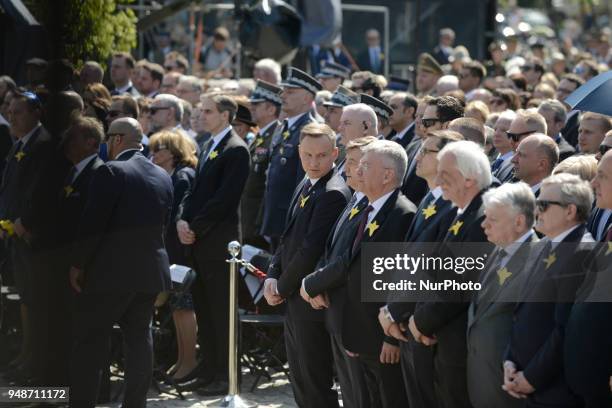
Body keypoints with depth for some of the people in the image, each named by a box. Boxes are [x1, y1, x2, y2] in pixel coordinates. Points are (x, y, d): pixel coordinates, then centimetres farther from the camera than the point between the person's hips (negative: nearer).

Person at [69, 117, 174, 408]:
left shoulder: (111, 172, -13)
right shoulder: (163, 177, 9)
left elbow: (93, 223, -15)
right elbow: (163, 223, 13)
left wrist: (78, 264, -6)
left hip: (110, 271, -6)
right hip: (150, 271, 6)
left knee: (90, 342, 0)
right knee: (139, 338, 11)